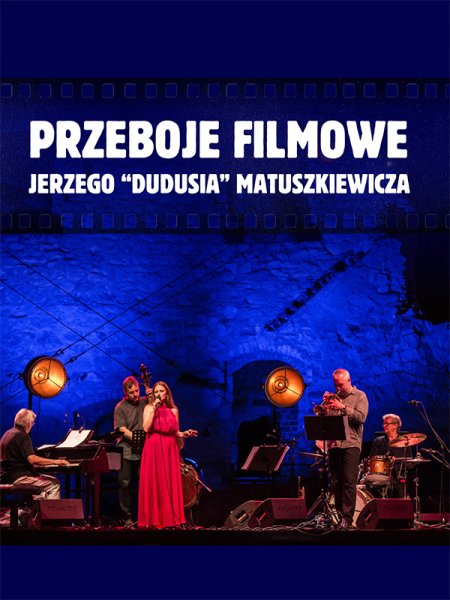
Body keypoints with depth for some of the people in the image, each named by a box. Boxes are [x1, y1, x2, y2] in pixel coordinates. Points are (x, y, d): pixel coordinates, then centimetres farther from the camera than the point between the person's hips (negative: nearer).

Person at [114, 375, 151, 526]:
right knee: (125, 484, -2)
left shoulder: (144, 402, 10)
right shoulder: (120, 407, 1)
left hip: (143, 452, 2)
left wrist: (151, 396, 1)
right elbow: (123, 430, -7)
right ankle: (127, 517, 4)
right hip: (127, 452, -2)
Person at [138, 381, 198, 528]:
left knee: (171, 484, 0)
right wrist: (154, 409, -12)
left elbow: (176, 433, 16)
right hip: (153, 449, -3)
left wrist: (185, 434, -4)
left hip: (170, 450, 3)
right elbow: (146, 428, -10)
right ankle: (154, 518, -3)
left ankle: (171, 517, 3)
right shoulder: (149, 408, 4)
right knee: (154, 484, -5)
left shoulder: (173, 410, 12)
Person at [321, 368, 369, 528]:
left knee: (349, 482, -12)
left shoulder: (359, 396, 5)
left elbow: (361, 417, -10)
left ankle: (347, 518, -15)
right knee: (335, 483, 5)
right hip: (334, 444, 5)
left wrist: (342, 408, -15)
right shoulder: (333, 397, 17)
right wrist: (325, 404, -5)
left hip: (351, 444, -5)